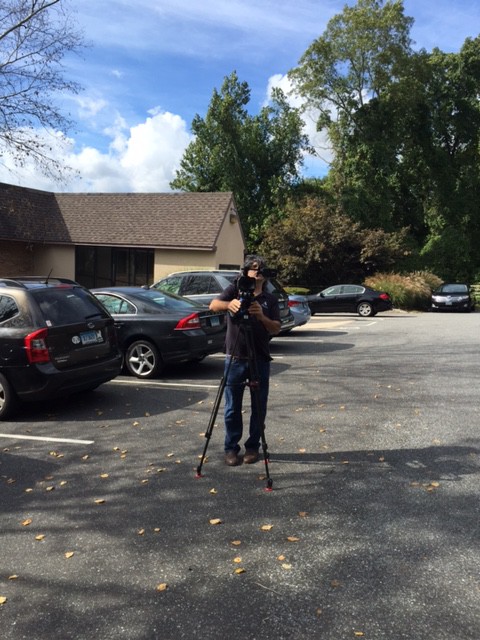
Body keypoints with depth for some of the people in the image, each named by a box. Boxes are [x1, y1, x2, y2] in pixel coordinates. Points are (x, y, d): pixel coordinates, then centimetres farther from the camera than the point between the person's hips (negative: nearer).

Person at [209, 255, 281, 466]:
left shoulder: (270, 300, 9)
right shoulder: (234, 290, 4)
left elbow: (276, 329, -1)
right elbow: (213, 305, -13)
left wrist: (261, 316, -20)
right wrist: (228, 304, -35)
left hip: (260, 360, 2)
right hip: (235, 358, -1)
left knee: (259, 407, 7)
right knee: (232, 407, 5)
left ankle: (253, 446, 21)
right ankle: (231, 448, 17)